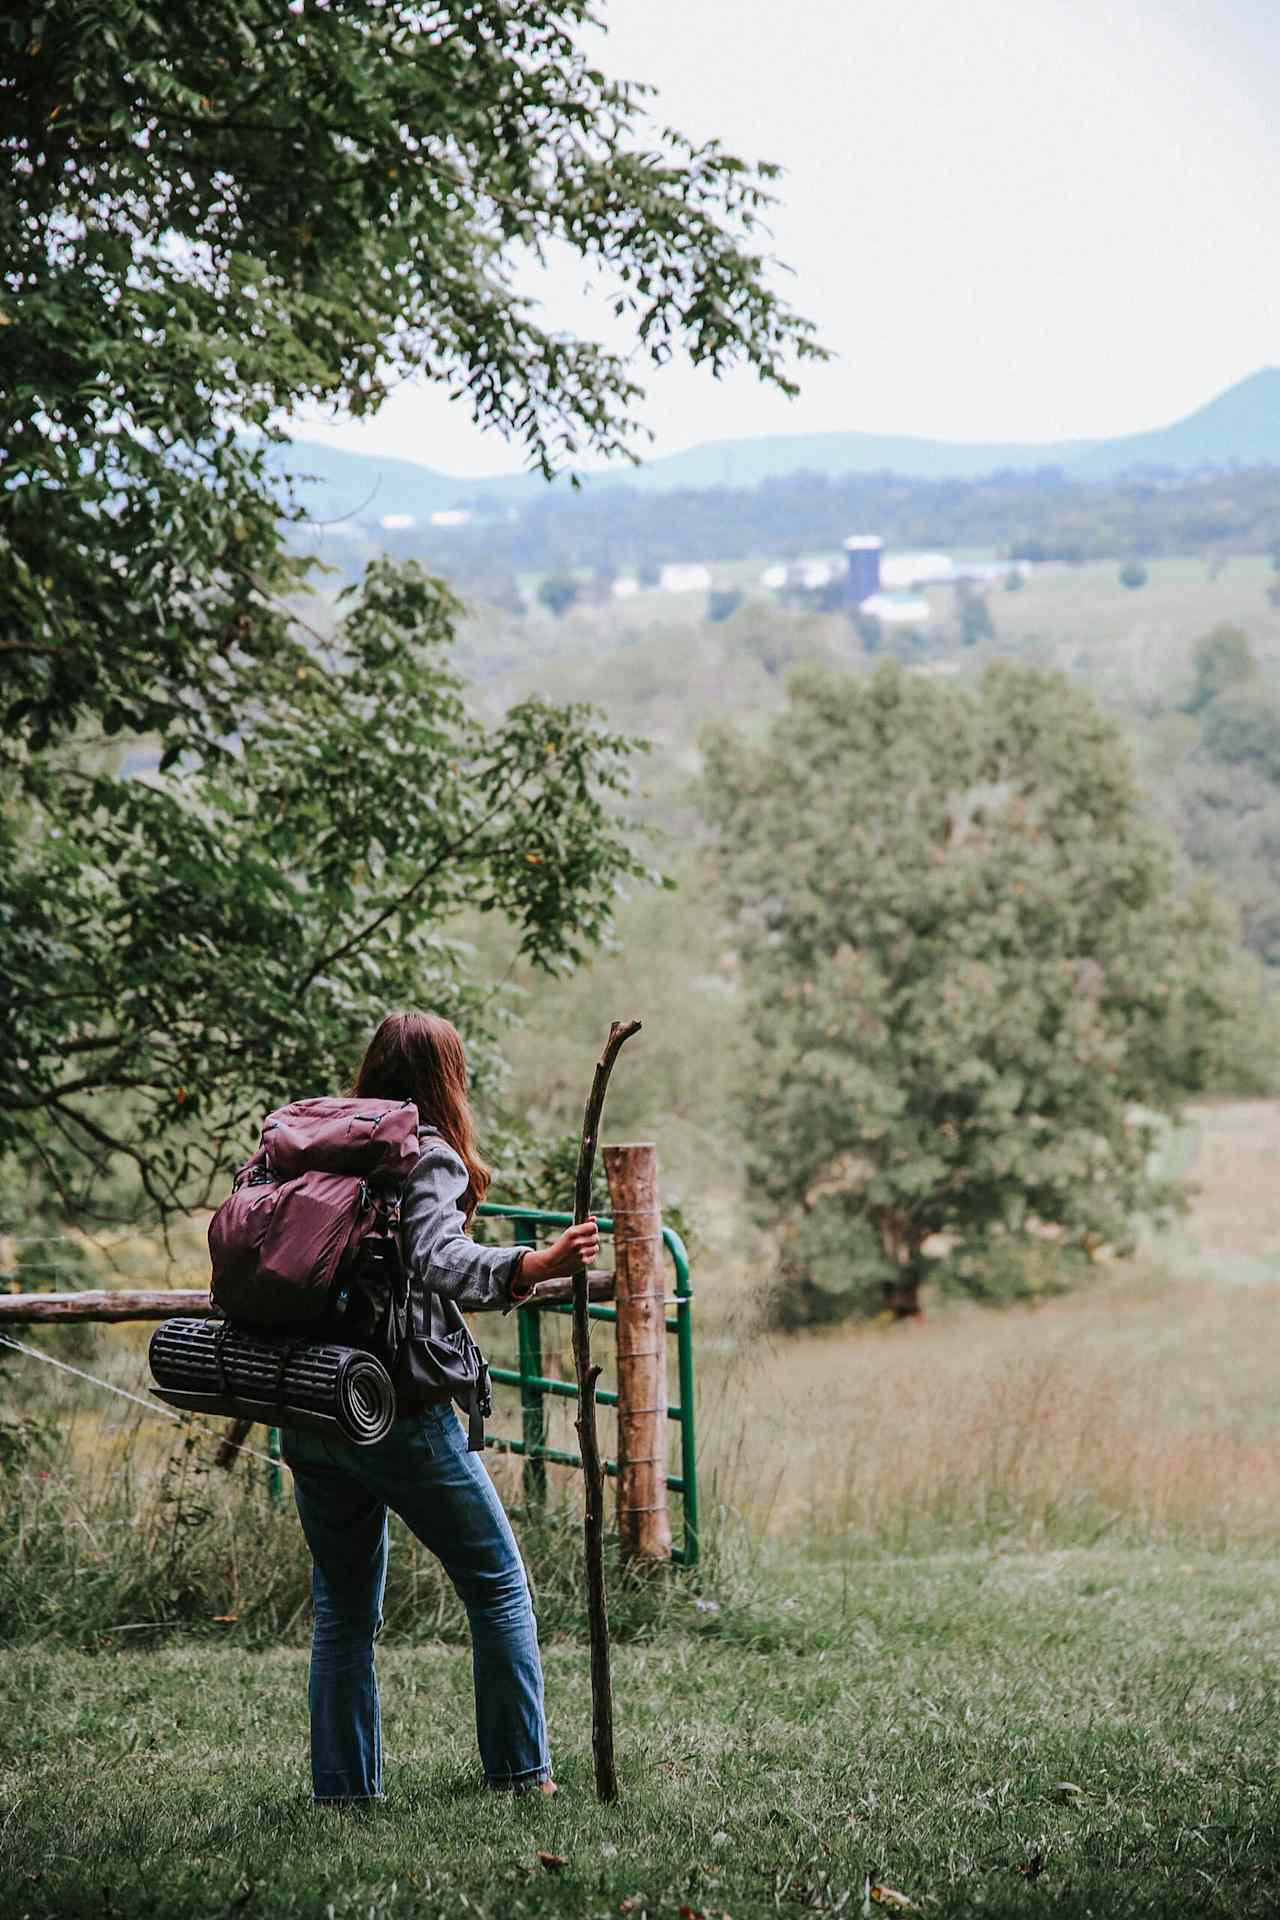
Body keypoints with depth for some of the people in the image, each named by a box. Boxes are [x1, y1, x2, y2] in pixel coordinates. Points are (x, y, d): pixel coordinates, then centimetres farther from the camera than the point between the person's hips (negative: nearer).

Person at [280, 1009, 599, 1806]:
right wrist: (539, 1265, -35)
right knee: (498, 1584, 9)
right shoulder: (427, 1157, -7)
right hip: (398, 1414, -6)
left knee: (344, 1609, 16)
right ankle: (523, 1772, 11)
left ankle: (343, 1787, 15)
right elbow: (437, 1260, -24)